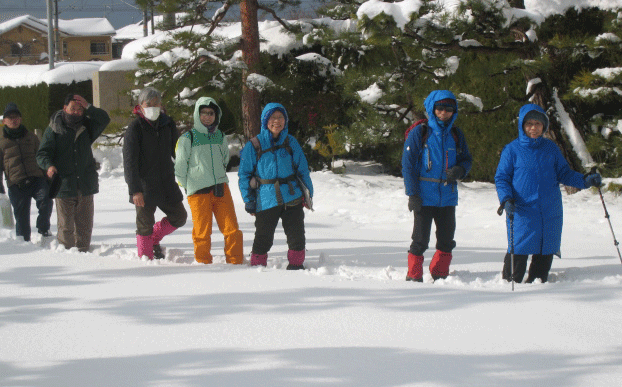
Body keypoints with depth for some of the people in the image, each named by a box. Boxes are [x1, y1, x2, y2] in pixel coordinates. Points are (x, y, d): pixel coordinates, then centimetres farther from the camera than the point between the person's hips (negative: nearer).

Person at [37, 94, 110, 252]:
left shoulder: (87, 127, 11)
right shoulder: (54, 130, 0)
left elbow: (104, 119, 0)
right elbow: (42, 153, -3)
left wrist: (88, 107, -9)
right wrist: (49, 165, -23)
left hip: (86, 186, 3)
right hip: (64, 186, -3)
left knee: (85, 225, 8)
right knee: (66, 226, -3)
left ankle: (83, 251, 17)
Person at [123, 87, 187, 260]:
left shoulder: (167, 124, 5)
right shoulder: (135, 127, -10)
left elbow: (177, 152, 17)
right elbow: (129, 161, -13)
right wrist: (135, 190, -19)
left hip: (167, 184, 5)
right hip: (144, 186, -5)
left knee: (179, 217, 13)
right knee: (145, 224, 0)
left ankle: (154, 239, 34)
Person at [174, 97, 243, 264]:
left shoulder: (220, 137, 13)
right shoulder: (187, 139, 0)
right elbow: (180, 169, 3)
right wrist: (191, 189, 4)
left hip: (221, 190, 4)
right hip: (199, 193, -4)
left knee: (232, 230, -1)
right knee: (202, 233, -2)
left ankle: (236, 263, 6)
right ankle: (203, 263, 11)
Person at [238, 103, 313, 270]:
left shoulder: (291, 142, 6)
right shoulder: (254, 146, 0)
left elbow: (303, 170, 13)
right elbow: (244, 174, 4)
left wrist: (307, 193, 9)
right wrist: (248, 200, 1)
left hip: (292, 198, 2)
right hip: (266, 199, -2)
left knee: (296, 235, 5)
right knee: (263, 238, 4)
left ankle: (296, 265, 21)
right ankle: (257, 266, 20)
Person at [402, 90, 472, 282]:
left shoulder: (456, 135, 9)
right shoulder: (420, 133, -3)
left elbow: (467, 159, 17)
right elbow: (407, 164, -4)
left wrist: (460, 170, -8)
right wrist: (412, 194, -11)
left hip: (448, 196, 4)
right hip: (425, 197, -4)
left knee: (446, 241, 9)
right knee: (420, 240, -3)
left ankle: (440, 276, 23)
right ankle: (414, 276, 8)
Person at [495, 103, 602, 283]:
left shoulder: (551, 148, 10)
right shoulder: (512, 150, 0)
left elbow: (563, 173, 16)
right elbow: (501, 178, 2)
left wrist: (584, 181, 0)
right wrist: (506, 199, -15)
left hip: (550, 213, 4)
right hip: (522, 213, -4)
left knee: (546, 251, 7)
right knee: (518, 252, -8)